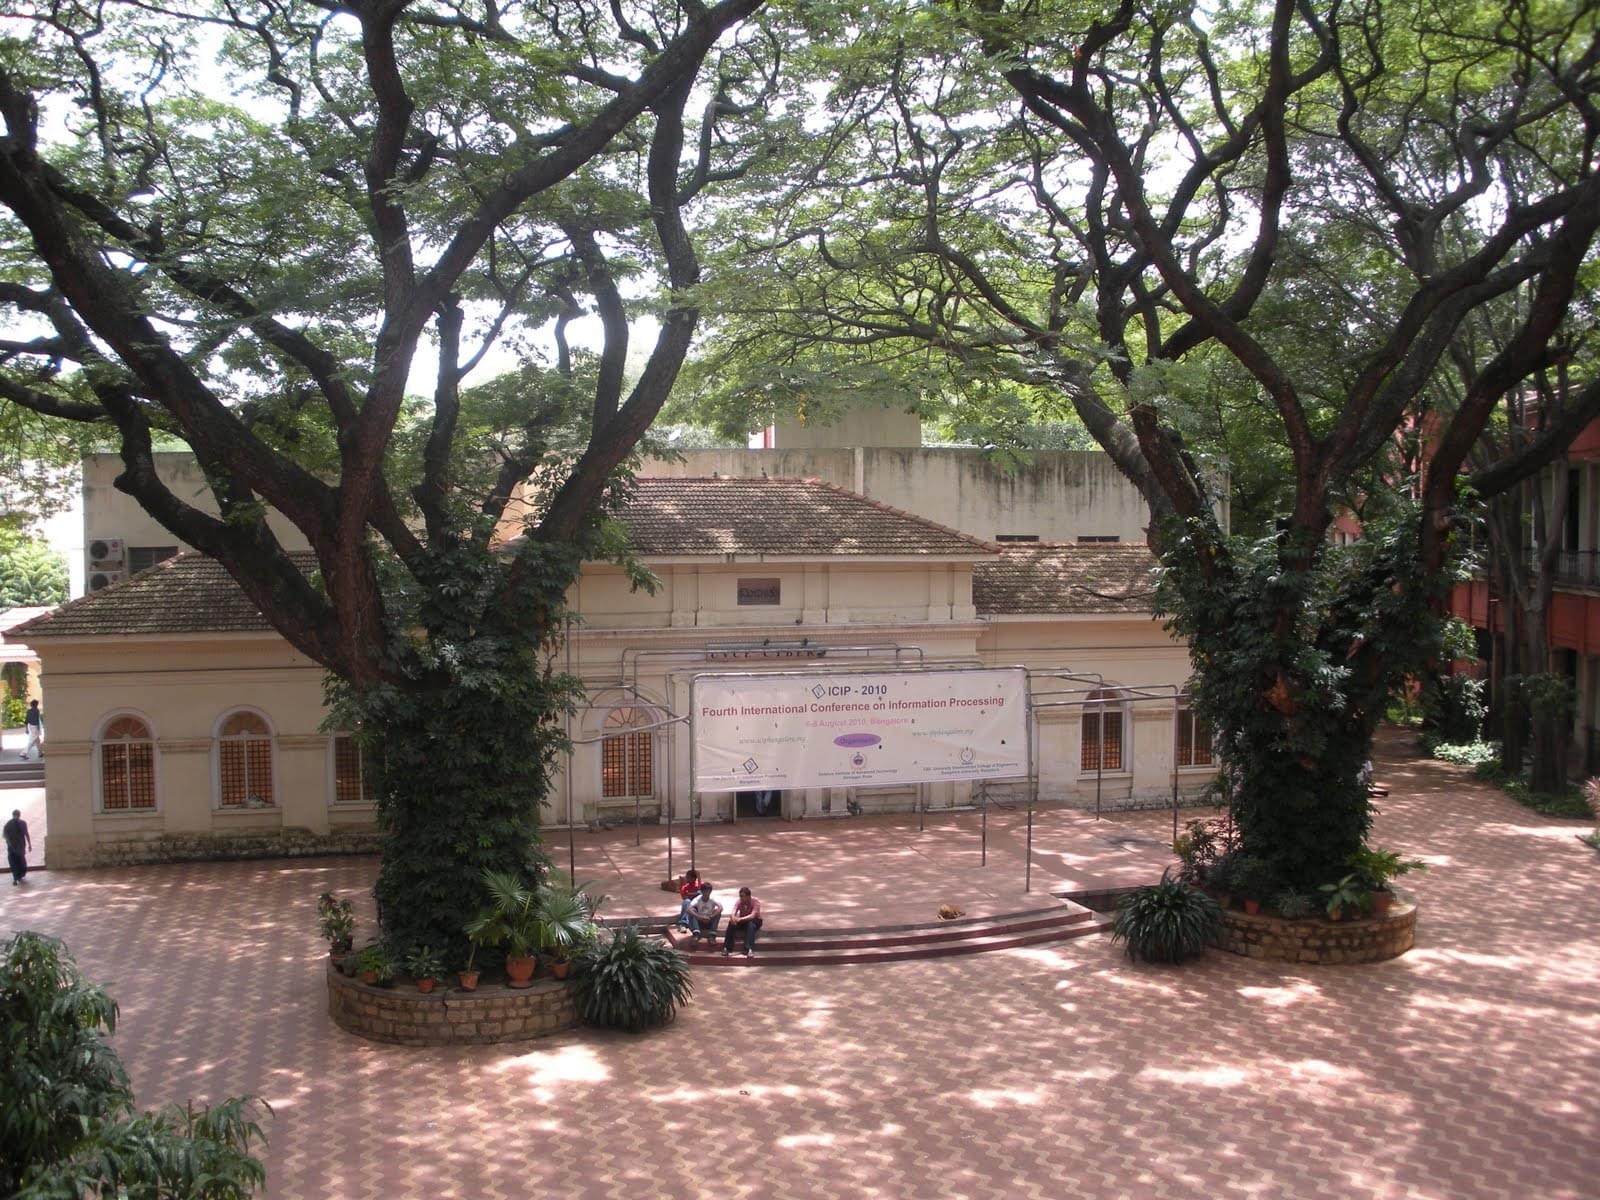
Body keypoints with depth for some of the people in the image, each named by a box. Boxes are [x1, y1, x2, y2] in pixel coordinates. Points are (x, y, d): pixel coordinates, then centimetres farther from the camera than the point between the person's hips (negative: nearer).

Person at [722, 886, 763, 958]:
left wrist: (740, 919, -47)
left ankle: (750, 950, -47)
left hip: (755, 921, -3)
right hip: (743, 921, 3)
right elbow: (733, 913, -24)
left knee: (751, 924, -38)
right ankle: (726, 948, -25)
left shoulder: (755, 902, -22)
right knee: (731, 923, -26)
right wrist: (733, 918, -49)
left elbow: (752, 916, -35)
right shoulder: (739, 902, -11)